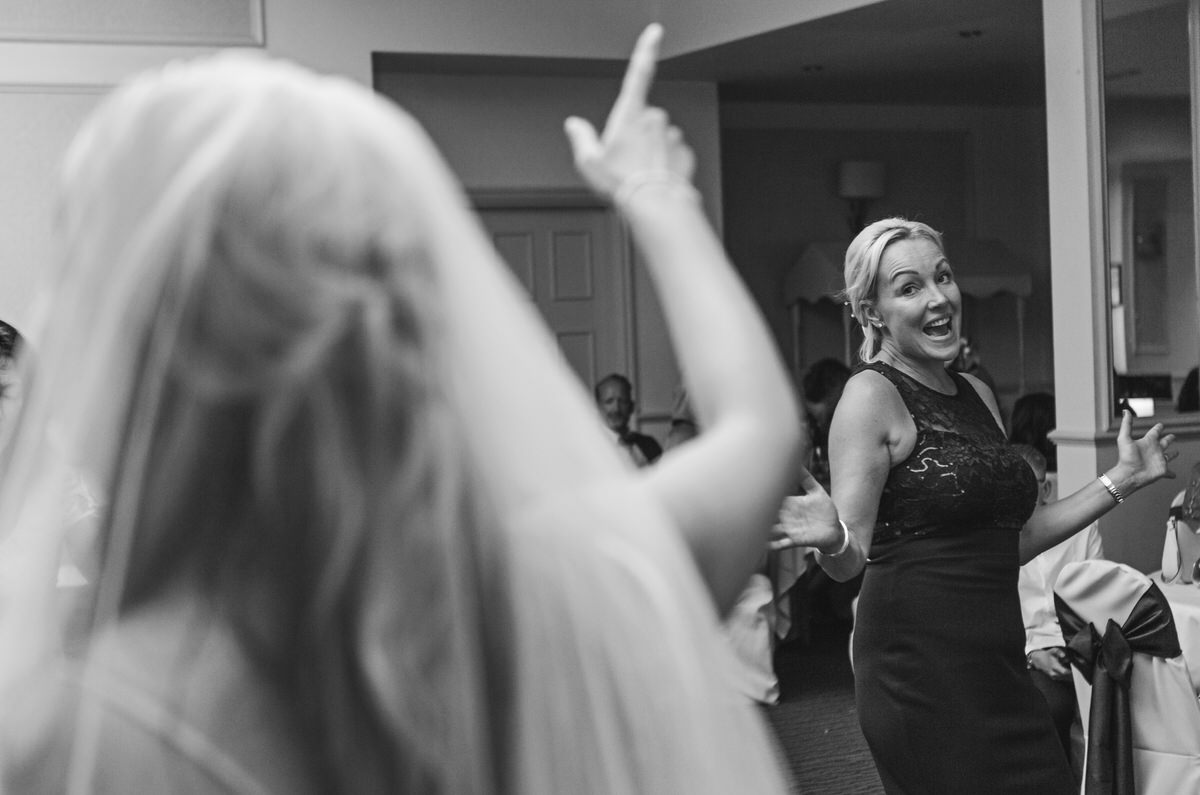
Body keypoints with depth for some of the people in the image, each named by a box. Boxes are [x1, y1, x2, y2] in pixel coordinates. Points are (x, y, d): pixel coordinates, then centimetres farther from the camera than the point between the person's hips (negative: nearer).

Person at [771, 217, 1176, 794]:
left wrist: (1120, 481, 19)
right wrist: (831, 540, -36)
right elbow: (849, 560, -14)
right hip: (921, 665, -7)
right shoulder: (872, 394, -8)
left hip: (996, 663, 8)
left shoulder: (977, 395, 14)